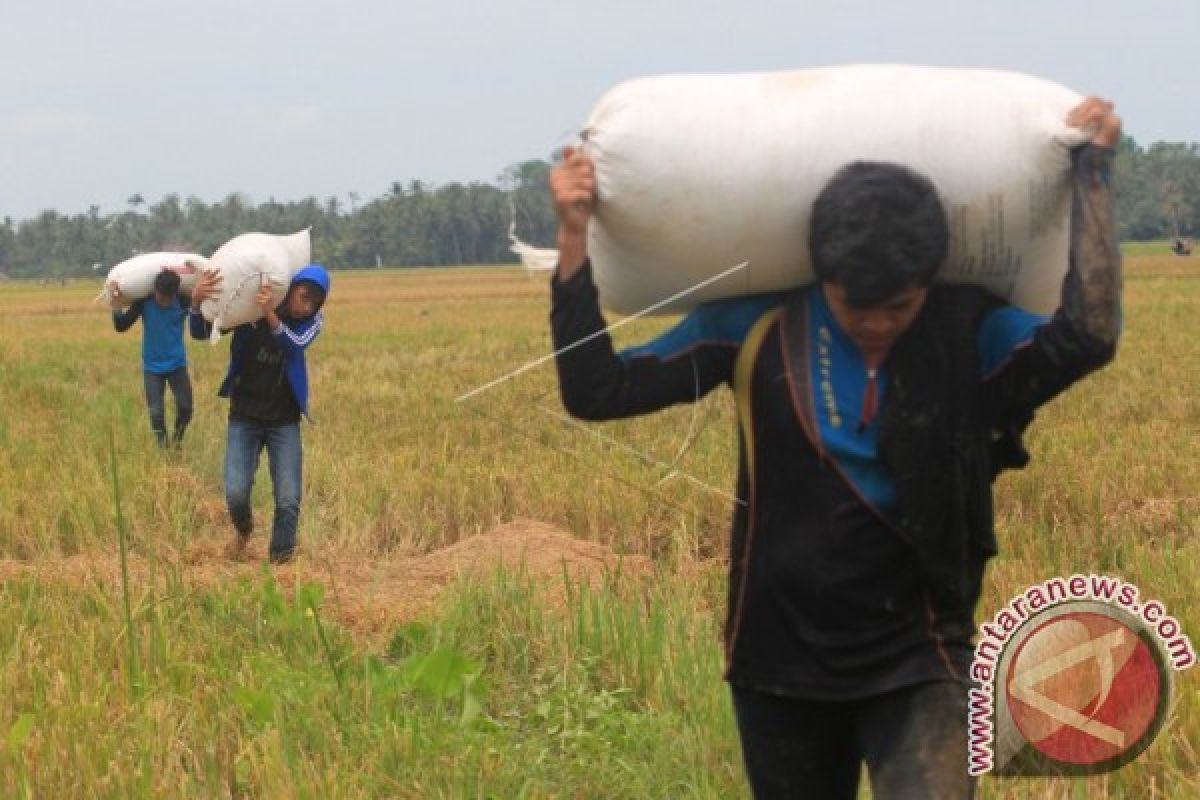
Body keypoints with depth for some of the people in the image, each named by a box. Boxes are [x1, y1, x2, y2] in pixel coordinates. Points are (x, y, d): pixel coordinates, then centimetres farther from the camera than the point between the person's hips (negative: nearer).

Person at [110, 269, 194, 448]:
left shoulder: (183, 301, -14)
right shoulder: (144, 302, -14)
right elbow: (121, 326, -11)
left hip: (177, 364, 0)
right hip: (152, 367, 0)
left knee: (185, 407, 0)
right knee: (156, 413, -4)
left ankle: (177, 441, 26)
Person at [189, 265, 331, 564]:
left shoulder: (312, 321, -9)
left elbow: (295, 346, -30)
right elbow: (200, 333, -12)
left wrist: (271, 315, -49)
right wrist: (197, 301, -33)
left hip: (284, 421, 1)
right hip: (244, 418, -1)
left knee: (288, 500, -8)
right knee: (236, 493, -11)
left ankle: (279, 561, 9)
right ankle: (243, 528, 24)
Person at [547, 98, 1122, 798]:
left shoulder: (970, 335, -7)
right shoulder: (755, 325, -5)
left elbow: (1089, 336, -25)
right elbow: (596, 390, -6)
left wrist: (1092, 170, -21)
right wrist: (574, 238, -13)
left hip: (916, 664, -2)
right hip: (781, 664, 2)